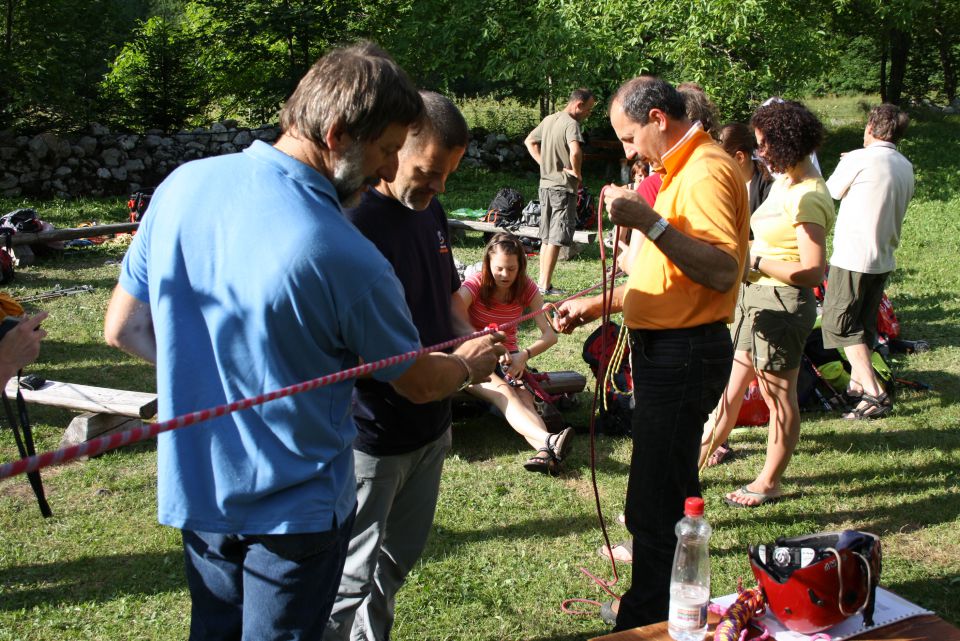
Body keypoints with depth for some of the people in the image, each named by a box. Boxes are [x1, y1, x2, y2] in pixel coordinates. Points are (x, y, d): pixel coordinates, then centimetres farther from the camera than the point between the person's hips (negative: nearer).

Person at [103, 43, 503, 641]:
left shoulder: (183, 185, -11)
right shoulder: (346, 258, -27)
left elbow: (124, 327, 2)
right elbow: (420, 383, -9)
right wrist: (469, 365, 13)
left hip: (194, 488, 6)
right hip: (295, 508, -5)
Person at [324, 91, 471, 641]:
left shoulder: (431, 211, 5)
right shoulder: (354, 222, -22)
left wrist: (470, 340, -2)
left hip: (429, 427, 8)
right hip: (369, 436, -8)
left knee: (400, 560, 22)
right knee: (353, 577, 6)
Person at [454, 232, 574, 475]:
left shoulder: (526, 289, -1)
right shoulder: (474, 286, -10)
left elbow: (550, 334, -7)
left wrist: (524, 355, -26)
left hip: (508, 359, 4)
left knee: (524, 398, -29)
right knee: (504, 393, -34)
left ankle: (544, 451, -58)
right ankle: (548, 440, -59)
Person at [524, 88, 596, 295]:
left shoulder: (549, 120, 12)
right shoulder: (571, 123, -15)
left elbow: (529, 142, 23)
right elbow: (575, 151, -32)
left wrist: (544, 163, 12)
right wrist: (577, 173, -15)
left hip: (545, 184, 8)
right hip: (563, 187, -8)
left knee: (546, 237, 14)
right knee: (556, 239, -4)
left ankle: (542, 282, 18)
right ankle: (545, 285, -3)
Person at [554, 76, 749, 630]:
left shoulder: (706, 170, -16)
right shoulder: (683, 169, 18)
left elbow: (722, 271, -28)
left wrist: (650, 222, -32)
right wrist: (598, 304, 19)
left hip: (685, 354, -11)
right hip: (668, 349, 11)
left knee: (655, 505, -5)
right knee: (669, 491, 20)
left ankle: (649, 622, 6)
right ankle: (655, 604, 34)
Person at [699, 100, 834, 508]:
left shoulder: (807, 197, -20)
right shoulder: (784, 183, 10)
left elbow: (813, 271, -24)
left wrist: (755, 262, -19)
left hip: (782, 303, -10)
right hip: (754, 295, 10)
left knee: (778, 395, 6)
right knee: (729, 387, 16)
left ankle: (769, 483, 19)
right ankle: (696, 462, 26)